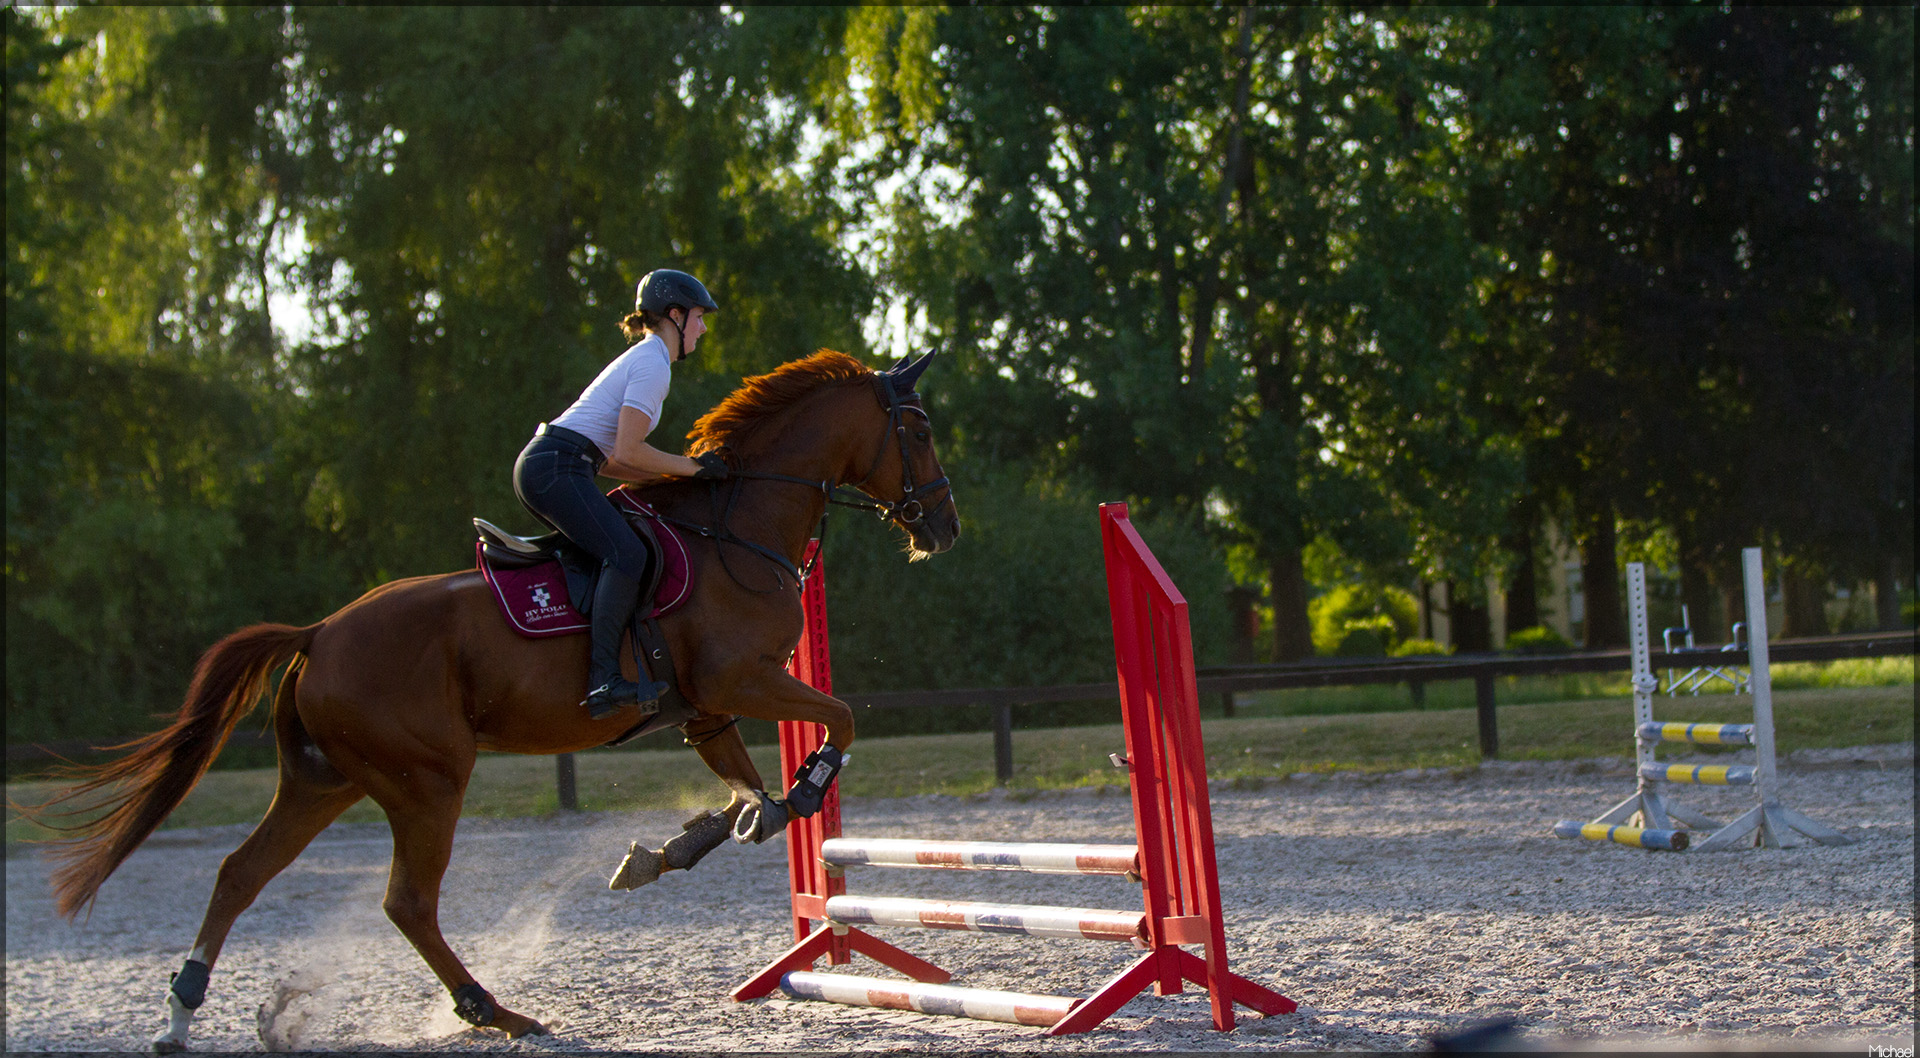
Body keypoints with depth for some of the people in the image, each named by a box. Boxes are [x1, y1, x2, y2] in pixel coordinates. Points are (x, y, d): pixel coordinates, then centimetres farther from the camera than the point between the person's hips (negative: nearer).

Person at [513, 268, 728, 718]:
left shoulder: (641, 360, 25)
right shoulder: (653, 364, -7)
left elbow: (608, 459, 22)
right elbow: (626, 452, -16)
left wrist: (681, 475, 17)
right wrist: (691, 468, -6)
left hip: (540, 467, 11)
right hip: (556, 468, -11)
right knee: (627, 553, -24)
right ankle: (604, 681, -32)